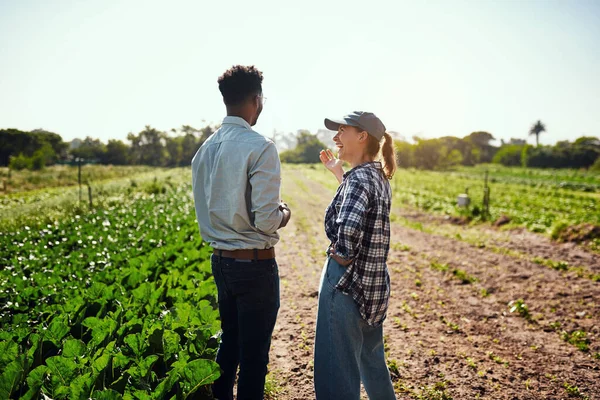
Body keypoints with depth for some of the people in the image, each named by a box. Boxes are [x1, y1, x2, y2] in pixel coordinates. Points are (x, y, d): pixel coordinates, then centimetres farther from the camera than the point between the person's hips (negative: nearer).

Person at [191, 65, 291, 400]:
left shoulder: (206, 148, 5)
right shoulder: (260, 147, -17)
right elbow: (266, 221, -22)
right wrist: (284, 213, 0)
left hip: (221, 260, 7)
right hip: (255, 263, -7)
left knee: (229, 343, 22)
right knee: (254, 353, 8)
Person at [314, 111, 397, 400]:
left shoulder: (359, 177, -19)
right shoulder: (378, 175, 8)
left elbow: (347, 228, -36)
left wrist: (342, 258, -19)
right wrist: (338, 173, 30)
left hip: (346, 284, -9)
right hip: (373, 284, 9)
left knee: (337, 375, 3)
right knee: (372, 362, 27)